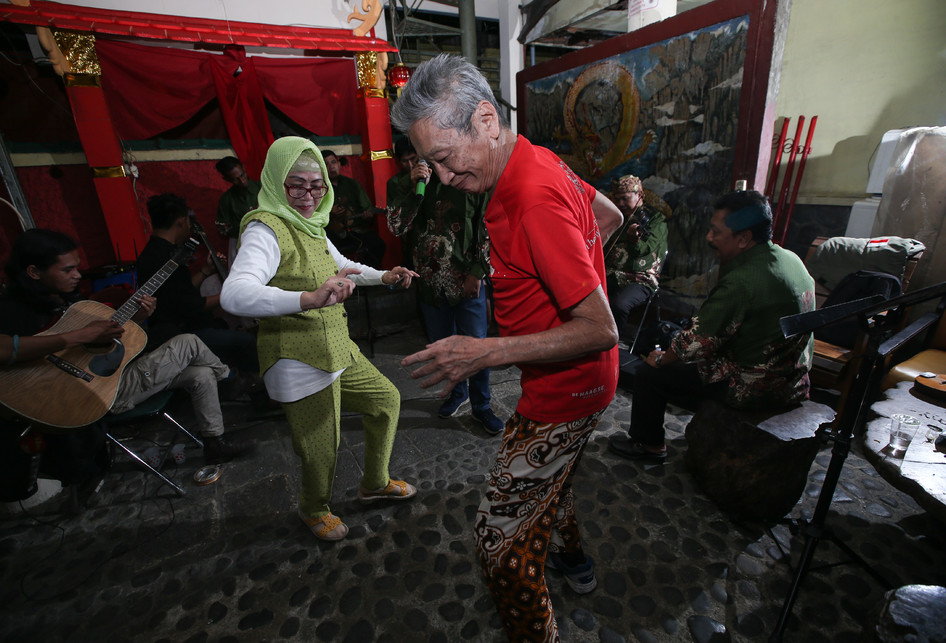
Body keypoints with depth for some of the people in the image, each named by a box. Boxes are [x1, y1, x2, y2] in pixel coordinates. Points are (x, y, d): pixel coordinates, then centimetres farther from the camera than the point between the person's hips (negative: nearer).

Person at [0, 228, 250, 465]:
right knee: (188, 343, -13)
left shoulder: (66, 294, 11)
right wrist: (77, 336, -39)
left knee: (201, 375, 3)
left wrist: (137, 316, -4)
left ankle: (215, 444, 17)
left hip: (115, 366, 9)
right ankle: (224, 375, 21)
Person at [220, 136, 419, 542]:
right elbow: (234, 294, -35)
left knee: (386, 401, 19)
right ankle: (314, 509, 42)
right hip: (299, 364, -9)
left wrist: (384, 277, 10)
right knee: (322, 453, 6)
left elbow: (341, 266, 26)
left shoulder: (310, 226, 10)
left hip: (337, 350, 9)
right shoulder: (267, 228, -19)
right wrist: (309, 299, -50)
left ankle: (375, 483, 41)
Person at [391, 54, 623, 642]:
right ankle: (573, 559, 59)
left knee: (502, 539, 5)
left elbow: (601, 331, -29)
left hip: (562, 393, -10)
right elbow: (611, 217, 16)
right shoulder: (540, 163, 1)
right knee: (549, 482, 33)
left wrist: (488, 352, -31)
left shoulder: (536, 201, -30)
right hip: (572, 383, 10)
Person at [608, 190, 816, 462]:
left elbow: (697, 341, -22)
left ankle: (648, 444, 20)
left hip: (754, 388, -9)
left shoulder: (742, 282, -29)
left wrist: (661, 359, -5)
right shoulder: (790, 259, 1)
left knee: (649, 374, -2)